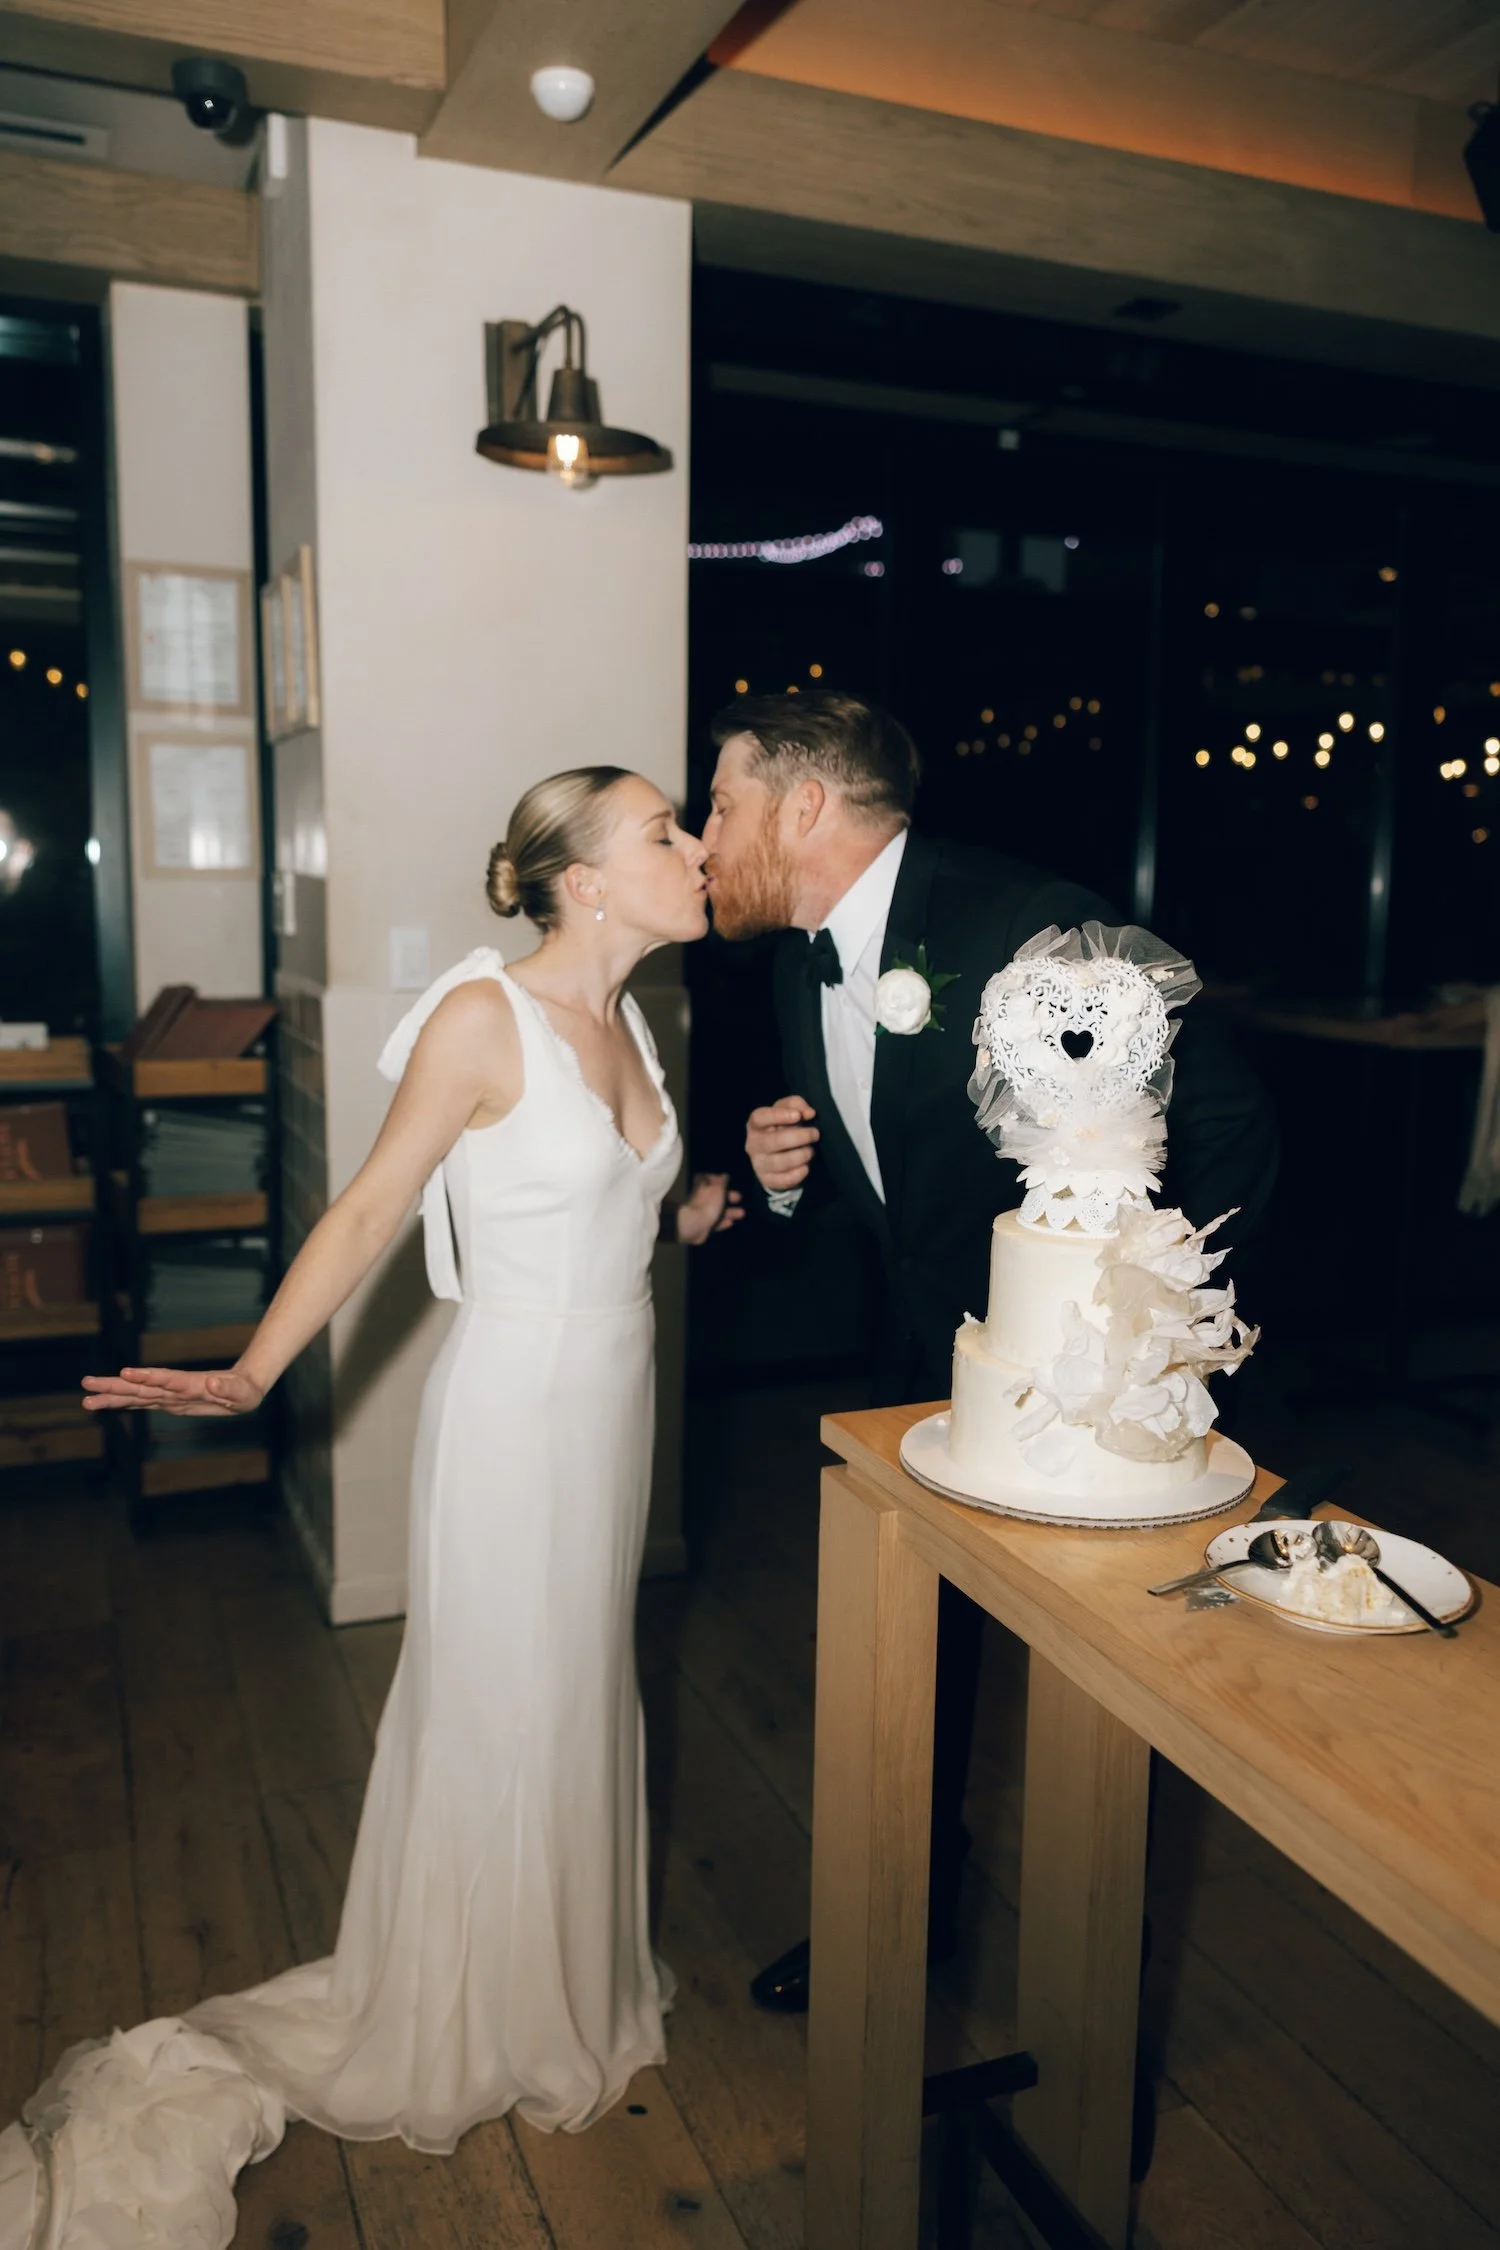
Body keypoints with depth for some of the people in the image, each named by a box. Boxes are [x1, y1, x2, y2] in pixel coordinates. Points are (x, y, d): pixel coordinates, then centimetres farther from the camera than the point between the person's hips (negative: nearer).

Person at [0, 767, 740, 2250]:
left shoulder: (624, 1020, 5)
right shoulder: (483, 1017, -18)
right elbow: (372, 1207, -15)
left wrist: (687, 1218, -1)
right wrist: (249, 1376, -18)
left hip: (615, 1397, 8)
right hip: (515, 1407, -7)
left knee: (585, 1686, 21)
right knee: (495, 1708, 8)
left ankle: (573, 1974, 43)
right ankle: (471, 2028, 33)